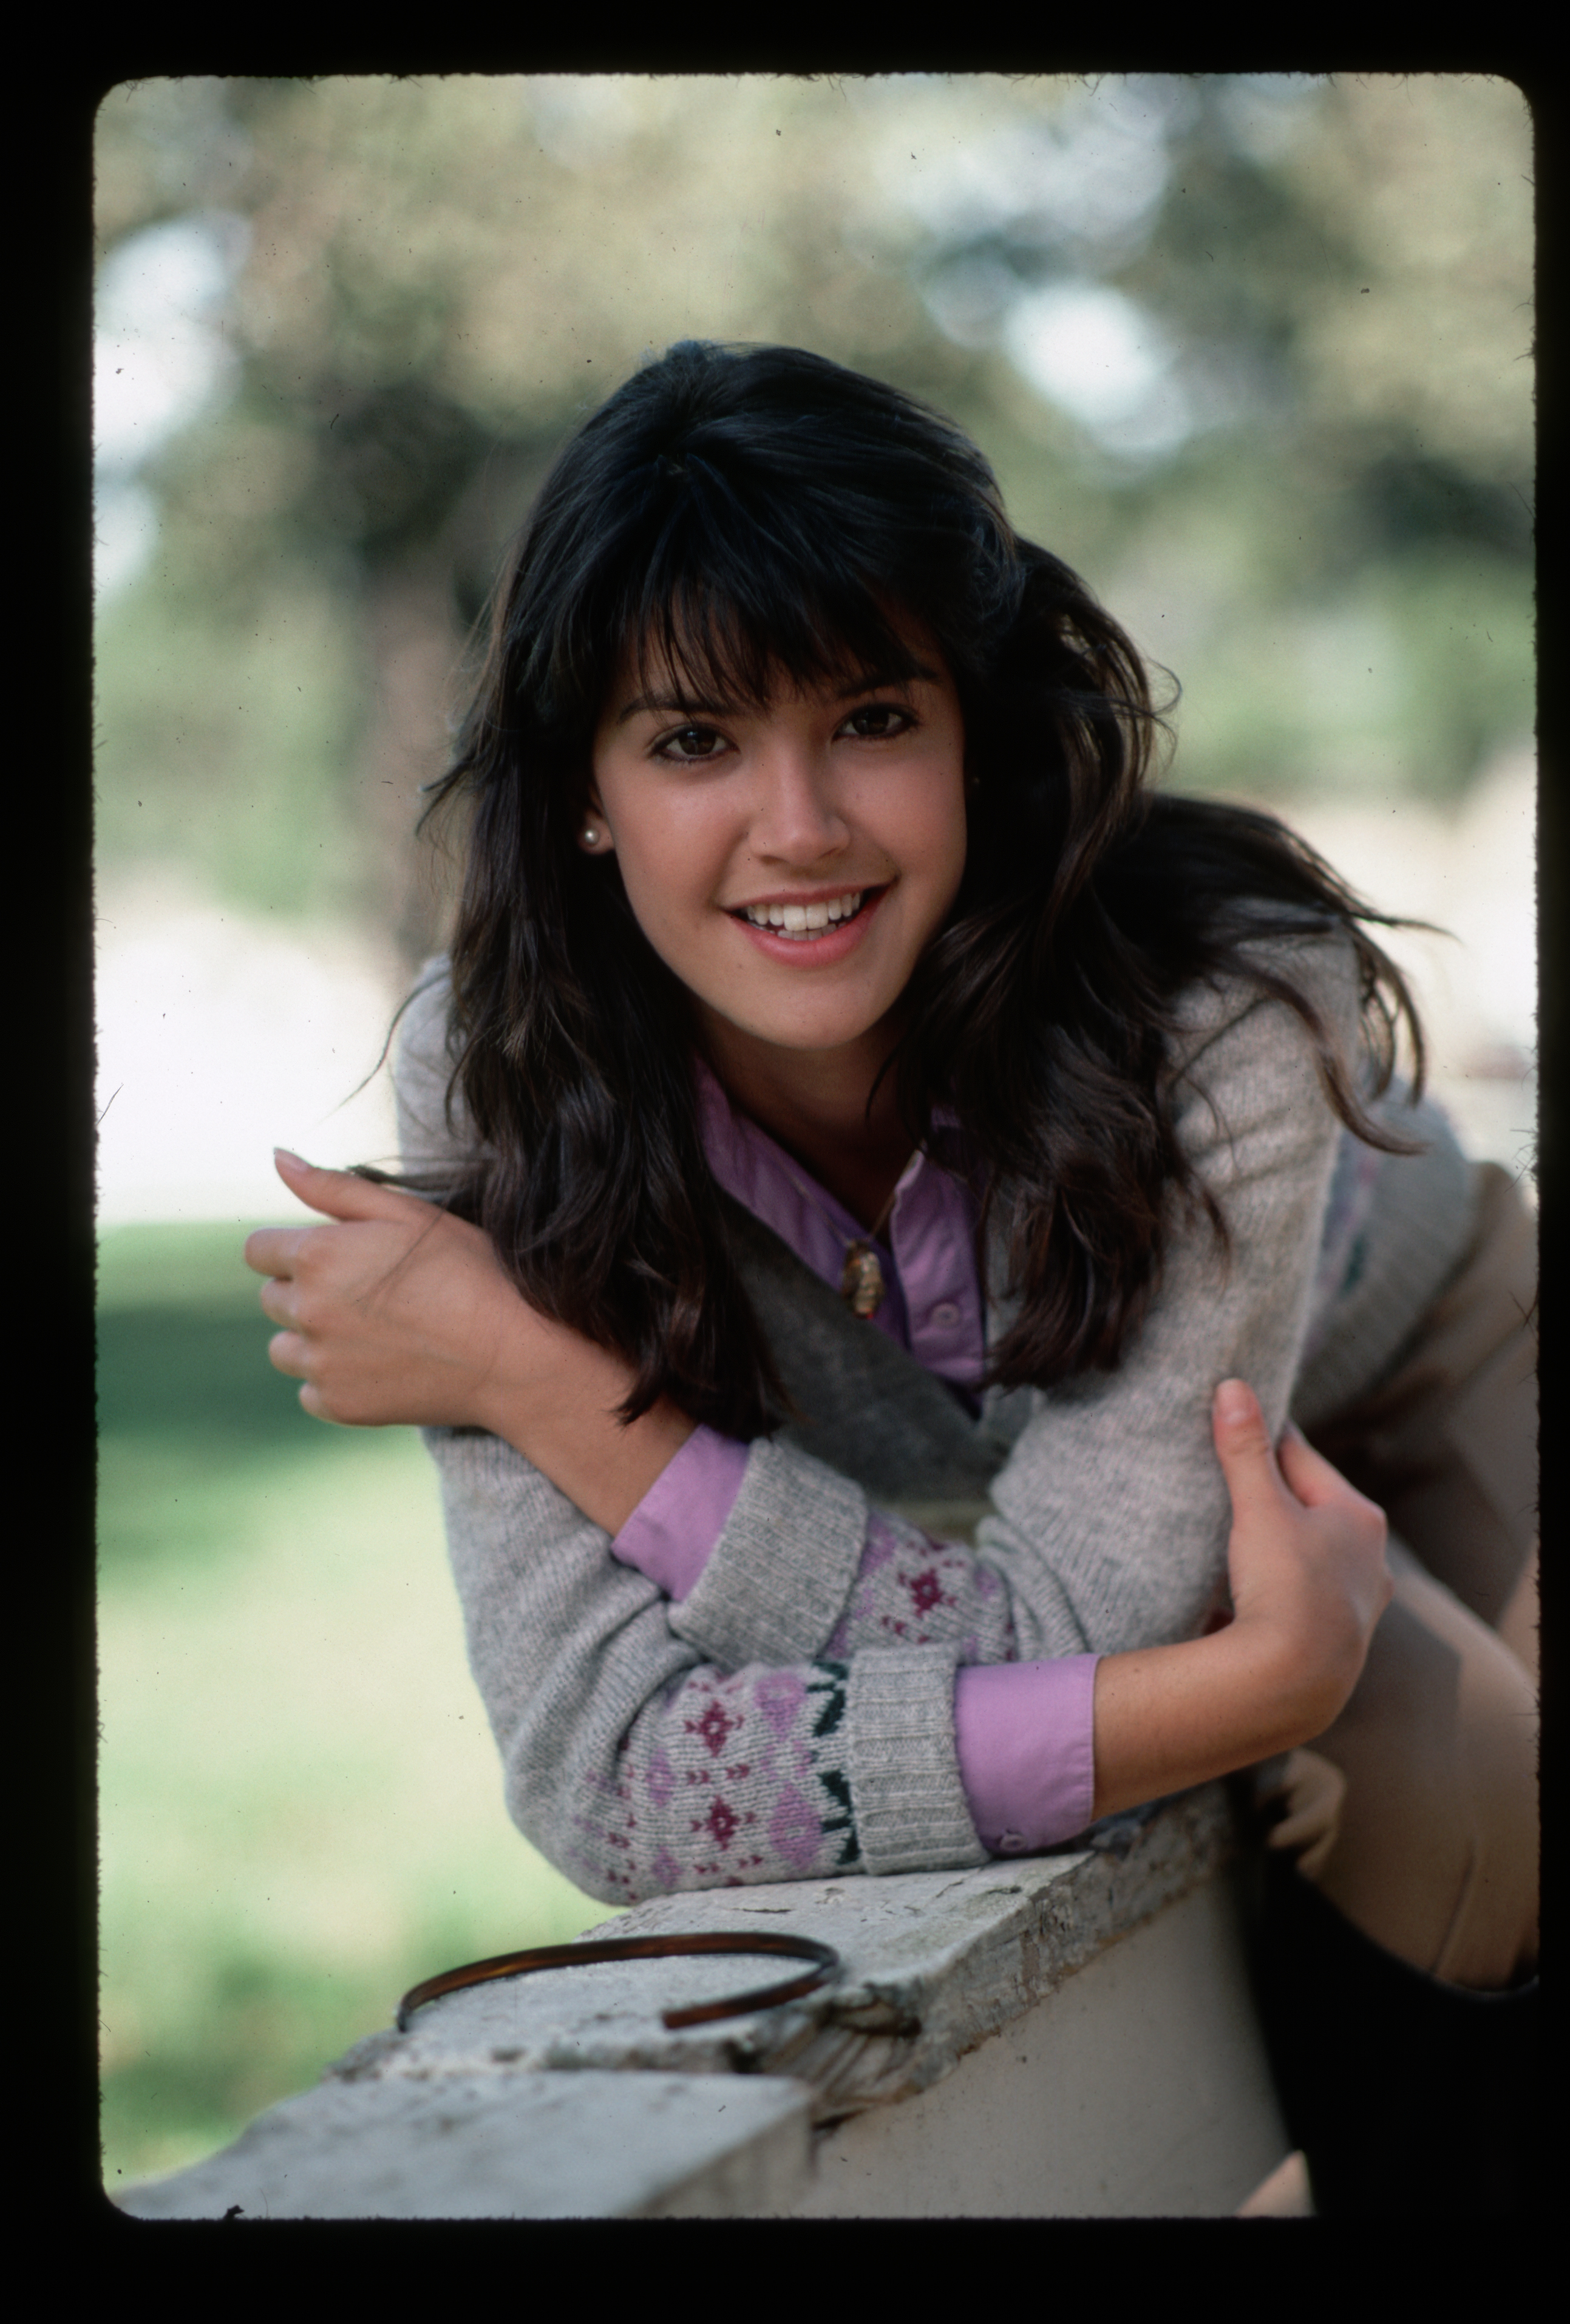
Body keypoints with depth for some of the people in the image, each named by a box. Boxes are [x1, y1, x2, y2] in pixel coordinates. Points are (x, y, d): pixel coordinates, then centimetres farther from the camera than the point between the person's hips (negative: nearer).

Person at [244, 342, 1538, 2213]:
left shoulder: (1220, 1018, -37)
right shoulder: (498, 1073, -30)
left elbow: (1061, 1620, -38)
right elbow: (599, 1773, -37)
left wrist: (529, 1372, -39)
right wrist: (1253, 1678, -46)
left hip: (1400, 1415, -1)